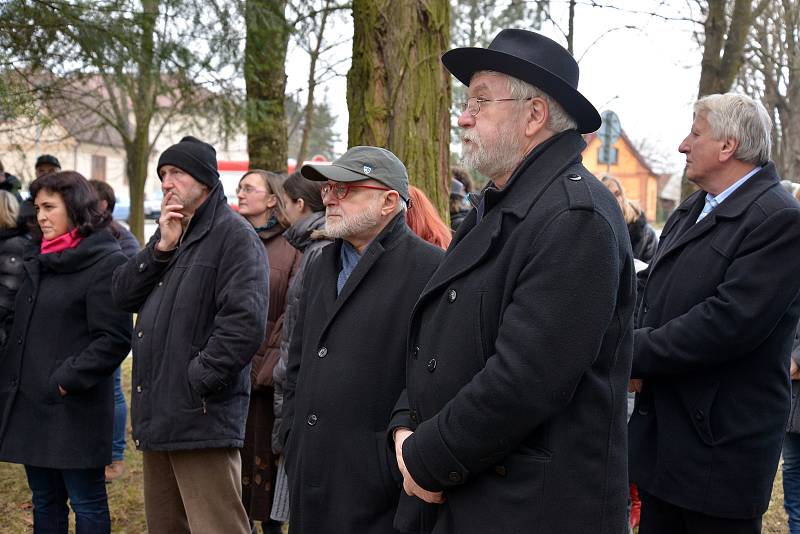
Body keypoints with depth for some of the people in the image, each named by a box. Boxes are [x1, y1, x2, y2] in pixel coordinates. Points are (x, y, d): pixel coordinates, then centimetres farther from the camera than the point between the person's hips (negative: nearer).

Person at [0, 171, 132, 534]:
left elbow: (114, 339, -16)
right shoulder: (41, 261, 15)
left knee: (87, 504, 3)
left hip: (75, 408, -8)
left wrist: (68, 378, -19)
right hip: (30, 405, 8)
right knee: (45, 501, 16)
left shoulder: (107, 262, -11)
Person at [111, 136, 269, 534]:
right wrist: (162, 247, -4)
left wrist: (196, 381, -19)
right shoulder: (170, 234, 18)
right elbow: (122, 296, 9)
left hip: (202, 418, -9)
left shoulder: (234, 236, -10)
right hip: (157, 413, 9)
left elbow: (244, 322, -21)